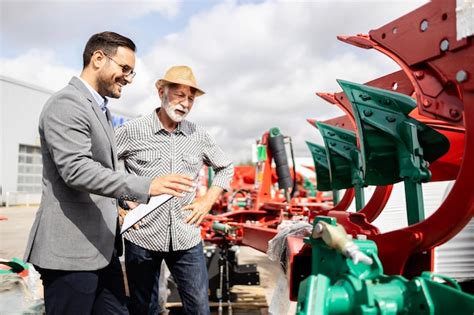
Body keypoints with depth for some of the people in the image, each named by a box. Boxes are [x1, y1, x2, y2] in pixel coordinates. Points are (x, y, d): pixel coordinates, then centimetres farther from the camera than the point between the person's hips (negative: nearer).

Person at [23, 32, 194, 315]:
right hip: (70, 248, -9)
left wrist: (122, 203, 15)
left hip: (103, 246, 9)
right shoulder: (67, 104, -14)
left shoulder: (101, 109, 18)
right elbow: (76, 170, -25)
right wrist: (146, 187, -31)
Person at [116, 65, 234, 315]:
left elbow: (225, 168, 16)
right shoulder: (131, 131, -6)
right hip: (142, 237, -2)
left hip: (187, 238, 3)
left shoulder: (198, 136, 4)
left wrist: (207, 202, 5)